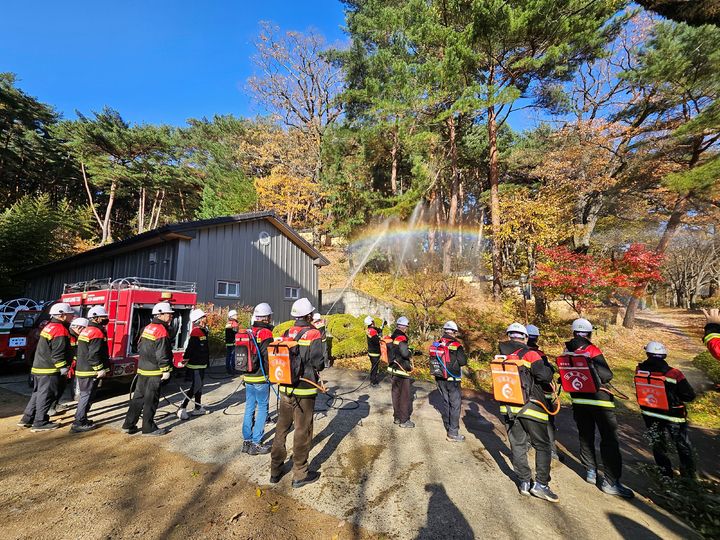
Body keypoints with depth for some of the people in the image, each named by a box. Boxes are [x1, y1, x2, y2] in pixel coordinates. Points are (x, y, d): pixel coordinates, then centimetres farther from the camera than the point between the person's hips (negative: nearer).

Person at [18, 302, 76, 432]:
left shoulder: (50, 326, 13)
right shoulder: (60, 330, -20)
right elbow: (57, 353, -23)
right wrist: (63, 367, -15)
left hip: (39, 367, 10)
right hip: (49, 369, -10)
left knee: (38, 393, 19)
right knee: (46, 395, -1)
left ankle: (27, 419, 27)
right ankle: (40, 423, 6)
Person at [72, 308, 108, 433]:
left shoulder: (85, 330, 15)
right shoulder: (97, 332, -19)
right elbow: (94, 355, -24)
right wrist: (100, 369, -19)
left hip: (81, 369, 10)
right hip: (90, 371, -10)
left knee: (84, 395, 20)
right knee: (87, 396, -2)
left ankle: (80, 419, 30)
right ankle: (79, 424, 4)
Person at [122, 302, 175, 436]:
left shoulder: (148, 327, 10)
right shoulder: (162, 331, -19)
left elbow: (140, 347, 17)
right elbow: (162, 354, -22)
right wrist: (166, 370, -16)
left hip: (142, 369, 9)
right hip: (154, 372, -9)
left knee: (138, 397, 18)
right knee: (151, 400, 2)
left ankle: (129, 425, 26)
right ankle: (148, 428, 12)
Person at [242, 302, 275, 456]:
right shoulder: (266, 334, -16)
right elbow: (268, 358, -17)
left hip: (248, 377, 7)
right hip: (261, 379, -7)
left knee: (249, 408, 15)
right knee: (262, 409, 4)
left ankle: (246, 441, 24)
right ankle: (256, 444, 9)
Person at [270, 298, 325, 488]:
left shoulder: (286, 334, 2)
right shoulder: (313, 335, -15)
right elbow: (319, 364, -17)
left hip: (285, 388, 6)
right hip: (304, 390, -5)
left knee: (282, 429, 18)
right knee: (302, 431, 8)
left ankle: (275, 471, 32)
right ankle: (300, 474, 22)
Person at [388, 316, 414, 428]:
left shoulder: (393, 337, 7)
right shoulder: (401, 338, -20)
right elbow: (405, 353, -30)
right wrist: (410, 354, -9)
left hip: (394, 370, 8)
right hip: (402, 371, -8)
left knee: (396, 394, 17)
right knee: (405, 396, 4)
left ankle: (397, 417, 28)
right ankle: (404, 421, 14)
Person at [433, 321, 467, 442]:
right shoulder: (456, 345, -15)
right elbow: (463, 362, -13)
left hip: (440, 379, 6)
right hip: (452, 379, -6)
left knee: (446, 403, 20)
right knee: (455, 405, 3)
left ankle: (448, 427, 32)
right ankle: (453, 433, 5)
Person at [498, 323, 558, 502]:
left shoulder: (501, 355, 5)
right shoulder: (529, 354, -9)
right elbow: (544, 376, -18)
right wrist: (549, 367, 4)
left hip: (508, 406, 4)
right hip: (530, 406, -4)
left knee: (518, 445, 15)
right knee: (542, 445, 12)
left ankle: (525, 481, 20)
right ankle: (541, 483, 10)